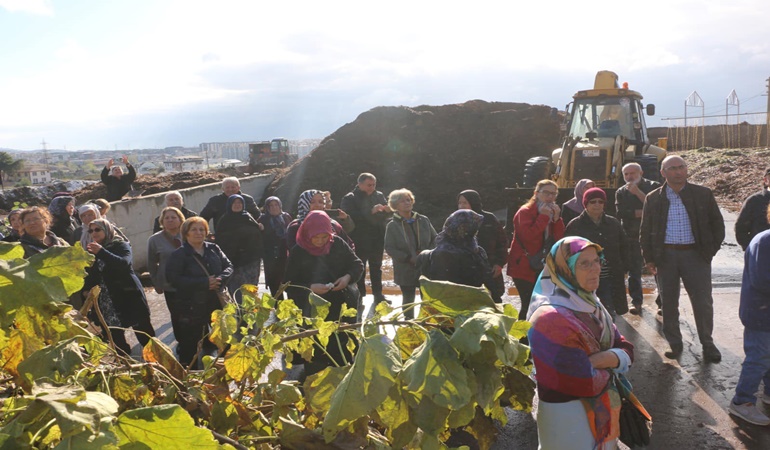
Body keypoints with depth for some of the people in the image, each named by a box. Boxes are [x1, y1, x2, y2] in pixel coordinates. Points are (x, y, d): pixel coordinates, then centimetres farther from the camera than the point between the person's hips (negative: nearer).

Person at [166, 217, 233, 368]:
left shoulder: (214, 249, 6)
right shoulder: (179, 255, -8)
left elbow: (229, 266, 6)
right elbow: (173, 278, -18)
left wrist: (220, 279, -17)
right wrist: (204, 283, -22)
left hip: (217, 303, 5)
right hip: (192, 306, -5)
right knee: (190, 344, 2)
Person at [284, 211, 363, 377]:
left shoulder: (338, 243, -2)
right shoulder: (298, 252, -5)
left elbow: (358, 264, 8)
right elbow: (290, 285, -4)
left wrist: (348, 277, -14)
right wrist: (310, 288, -22)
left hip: (342, 307, 2)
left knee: (342, 349, 9)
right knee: (316, 353, -3)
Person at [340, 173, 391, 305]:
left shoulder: (379, 196, 7)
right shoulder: (350, 198, -9)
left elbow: (387, 215, 13)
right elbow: (349, 216, -25)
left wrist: (388, 210, -12)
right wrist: (371, 212, -29)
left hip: (377, 241, 5)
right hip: (359, 242, -5)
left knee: (376, 268, 17)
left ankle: (378, 295, 29)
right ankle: (359, 297, 11)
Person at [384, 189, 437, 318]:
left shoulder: (423, 220, 1)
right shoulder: (392, 226, -6)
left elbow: (435, 238, 7)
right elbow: (389, 248, -9)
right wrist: (409, 258, -17)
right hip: (405, 271, -2)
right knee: (408, 299, 10)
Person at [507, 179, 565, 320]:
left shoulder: (552, 213, 14)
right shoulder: (525, 212, -9)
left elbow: (559, 238, 4)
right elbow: (527, 235, -25)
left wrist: (557, 219, -10)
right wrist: (543, 217, -20)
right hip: (523, 267, -7)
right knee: (529, 305, -12)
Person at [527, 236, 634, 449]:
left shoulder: (589, 304, 2)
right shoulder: (550, 319, -27)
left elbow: (627, 351, 1)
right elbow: (587, 383, -26)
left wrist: (603, 358, -19)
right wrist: (611, 363, -7)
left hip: (602, 409, 8)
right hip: (568, 417, -8)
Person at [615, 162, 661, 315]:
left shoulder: (654, 187, 1)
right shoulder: (621, 192, 9)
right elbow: (621, 213, -5)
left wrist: (638, 192, -18)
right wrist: (641, 212, -13)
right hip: (632, 236, 2)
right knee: (634, 270, 4)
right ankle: (636, 301, 13)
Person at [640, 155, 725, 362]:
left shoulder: (703, 194, 2)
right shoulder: (653, 199, 3)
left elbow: (717, 223, 8)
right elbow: (645, 231, 7)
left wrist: (711, 250, 1)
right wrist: (649, 258, 2)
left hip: (695, 254, -1)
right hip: (665, 256, 1)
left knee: (703, 302, 3)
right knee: (668, 303, 8)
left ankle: (707, 345, 20)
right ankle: (674, 344, 22)